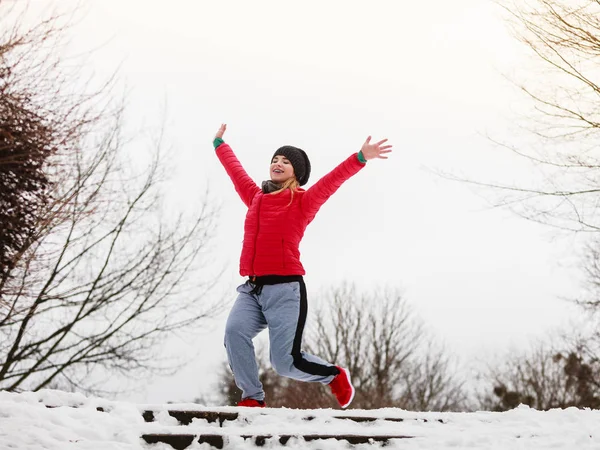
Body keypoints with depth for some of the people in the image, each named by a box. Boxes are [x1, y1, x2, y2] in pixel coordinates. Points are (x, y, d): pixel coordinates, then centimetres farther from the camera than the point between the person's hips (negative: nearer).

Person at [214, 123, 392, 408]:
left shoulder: (302, 202, 2)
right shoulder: (256, 198, 17)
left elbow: (331, 181, -10)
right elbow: (237, 172, 33)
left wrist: (360, 159, -23)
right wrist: (220, 145, 46)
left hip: (285, 290, -5)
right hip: (251, 290, 5)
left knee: (286, 362, -8)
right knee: (234, 332, -23)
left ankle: (335, 375, 22)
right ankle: (252, 397, -13)